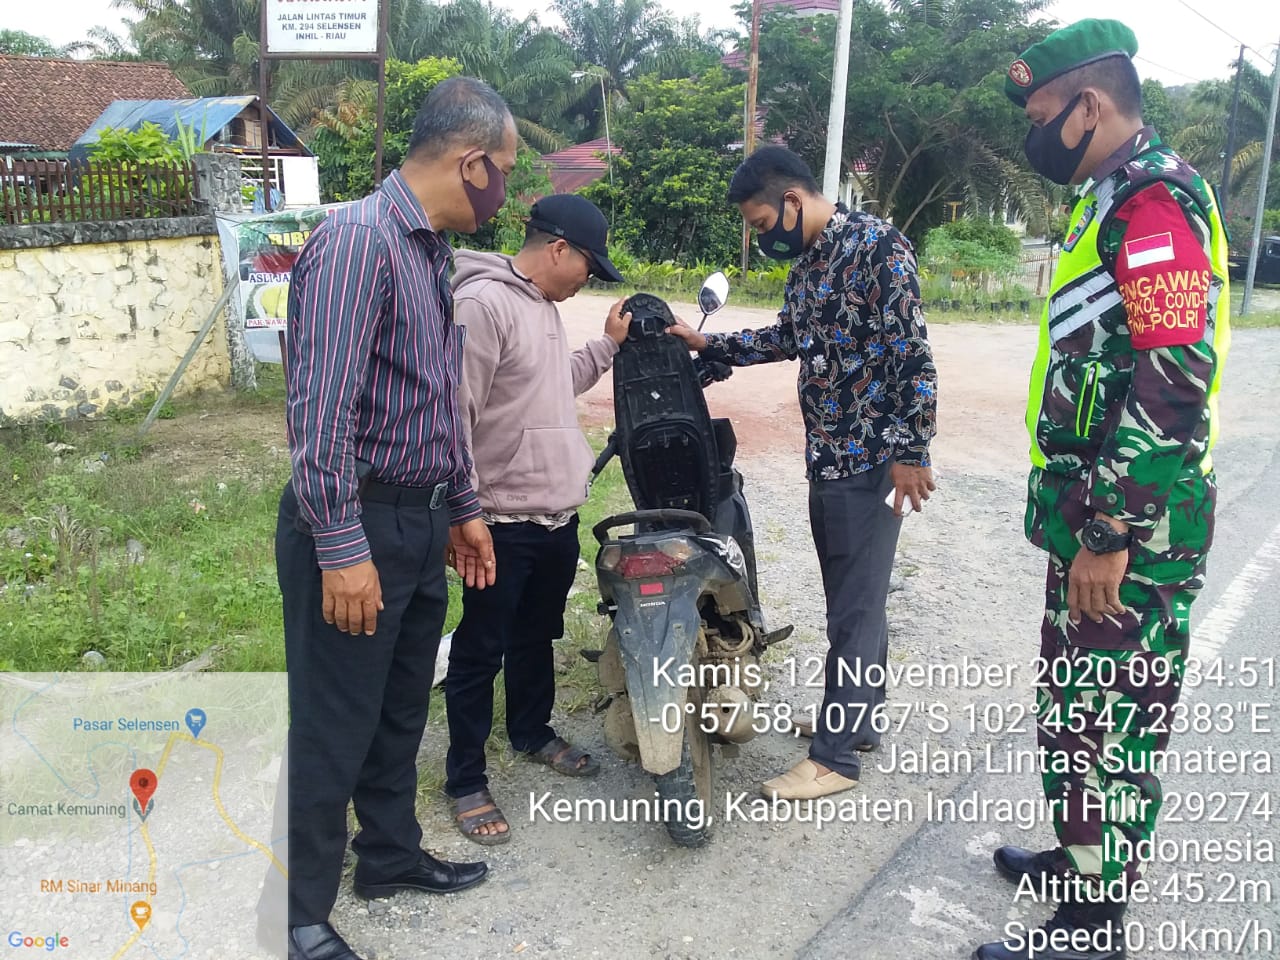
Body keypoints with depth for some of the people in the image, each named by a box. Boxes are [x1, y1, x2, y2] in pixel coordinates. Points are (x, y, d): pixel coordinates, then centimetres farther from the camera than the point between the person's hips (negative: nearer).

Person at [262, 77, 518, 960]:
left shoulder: (435, 254, 13)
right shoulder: (359, 240, -17)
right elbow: (320, 408, -23)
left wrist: (464, 507, 20)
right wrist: (341, 548, -23)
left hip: (419, 520, 9)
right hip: (356, 524, -9)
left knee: (400, 710, 20)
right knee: (333, 728, 3)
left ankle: (391, 854, 39)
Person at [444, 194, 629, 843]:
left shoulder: (545, 308, 13)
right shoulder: (482, 304, -19)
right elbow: (454, 416, -22)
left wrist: (608, 344, 19)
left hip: (558, 516, 9)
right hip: (504, 522, -9)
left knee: (537, 636, 24)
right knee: (481, 652, 5)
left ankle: (533, 733, 44)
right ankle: (466, 781, 19)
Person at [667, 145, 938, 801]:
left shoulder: (875, 245, -12)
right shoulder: (806, 263, 15)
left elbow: (911, 352, -18)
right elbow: (788, 339, 29)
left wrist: (909, 450, -20)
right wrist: (707, 344, 23)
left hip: (870, 461, -9)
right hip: (826, 457, 9)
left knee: (854, 608, -2)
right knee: (854, 599, 17)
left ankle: (836, 756, 8)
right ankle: (859, 720, 31)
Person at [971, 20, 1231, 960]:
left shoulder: (1155, 196, -15)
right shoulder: (1116, 197, 17)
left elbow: (1172, 385, -24)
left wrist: (1109, 536, -22)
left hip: (1131, 530, -10)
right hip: (1097, 513, 10)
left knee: (1110, 723, 0)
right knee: (1077, 707, 21)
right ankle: (1080, 857, 38)